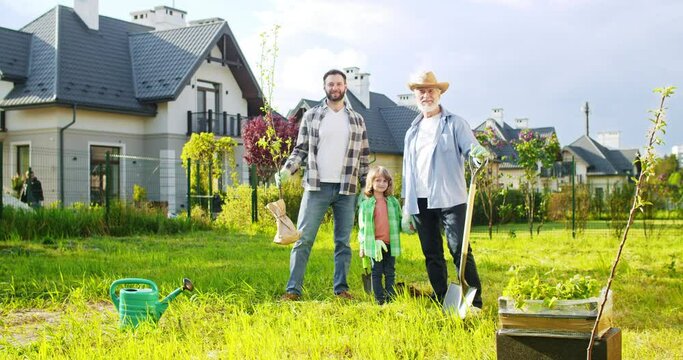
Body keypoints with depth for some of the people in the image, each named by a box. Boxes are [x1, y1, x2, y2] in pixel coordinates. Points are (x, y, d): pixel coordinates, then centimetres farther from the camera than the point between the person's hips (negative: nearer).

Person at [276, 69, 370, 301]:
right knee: (303, 238, -4)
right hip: (316, 187, -1)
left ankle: (341, 289, 16)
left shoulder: (357, 120, 10)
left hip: (346, 190, 2)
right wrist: (287, 169, -11)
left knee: (343, 241, 7)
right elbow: (300, 149, 7)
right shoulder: (311, 116, 7)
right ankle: (293, 289, -1)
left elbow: (364, 158, 12)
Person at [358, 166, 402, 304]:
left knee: (390, 272, 8)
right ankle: (379, 299, 10)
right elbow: (362, 225, 0)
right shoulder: (365, 204, -1)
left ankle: (391, 298, 14)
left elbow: (399, 220, 13)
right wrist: (363, 245, -3)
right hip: (374, 244, -2)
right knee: (377, 272, 5)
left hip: (390, 243, 2)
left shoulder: (393, 202, 6)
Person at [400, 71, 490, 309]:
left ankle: (474, 301, -6)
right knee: (432, 254, 8)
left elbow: (471, 147, -8)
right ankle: (441, 302, 15)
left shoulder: (454, 123, 5)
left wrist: (479, 154, -34)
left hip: (449, 199, -5)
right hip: (420, 202, 5)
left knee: (460, 250, -10)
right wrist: (406, 208, 16)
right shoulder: (412, 131, 18)